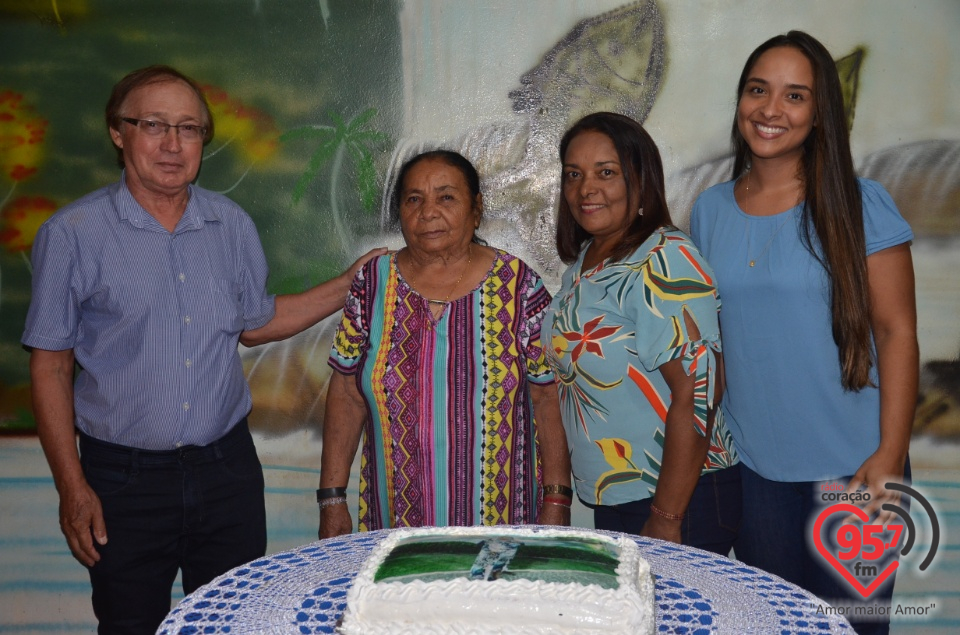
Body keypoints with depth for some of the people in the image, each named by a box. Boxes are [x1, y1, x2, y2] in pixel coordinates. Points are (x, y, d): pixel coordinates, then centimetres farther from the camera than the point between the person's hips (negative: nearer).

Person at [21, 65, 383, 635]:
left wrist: (349, 286, 7)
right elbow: (51, 365, -5)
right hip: (125, 479, -3)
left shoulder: (233, 225, 3)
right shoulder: (73, 233, -8)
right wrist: (72, 487, -8)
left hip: (227, 465, 3)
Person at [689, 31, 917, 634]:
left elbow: (897, 331, -8)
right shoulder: (710, 210, 3)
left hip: (850, 467, -3)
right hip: (751, 466, 3)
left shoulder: (860, 204, -7)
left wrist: (890, 454, -14)